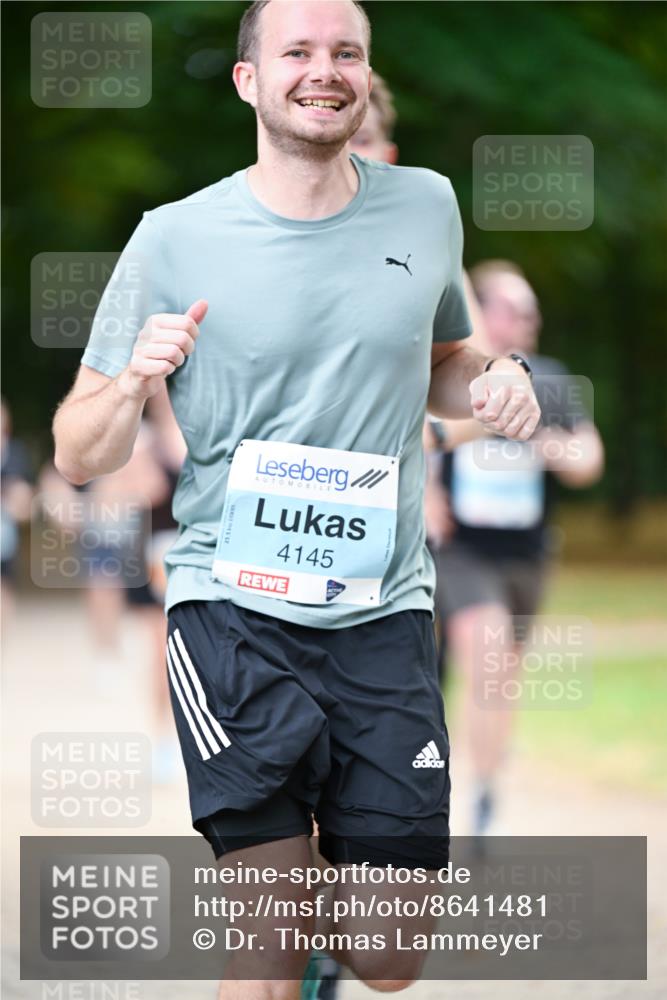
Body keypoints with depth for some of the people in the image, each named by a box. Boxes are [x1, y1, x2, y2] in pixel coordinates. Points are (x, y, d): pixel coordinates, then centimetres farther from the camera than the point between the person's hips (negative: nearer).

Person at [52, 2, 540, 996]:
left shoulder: (426, 206, 7)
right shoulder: (178, 239, -3)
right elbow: (79, 458, 1)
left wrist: (493, 385, 2)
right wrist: (132, 383, -20)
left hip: (385, 615, 3)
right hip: (235, 614, -3)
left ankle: (325, 913, 38)